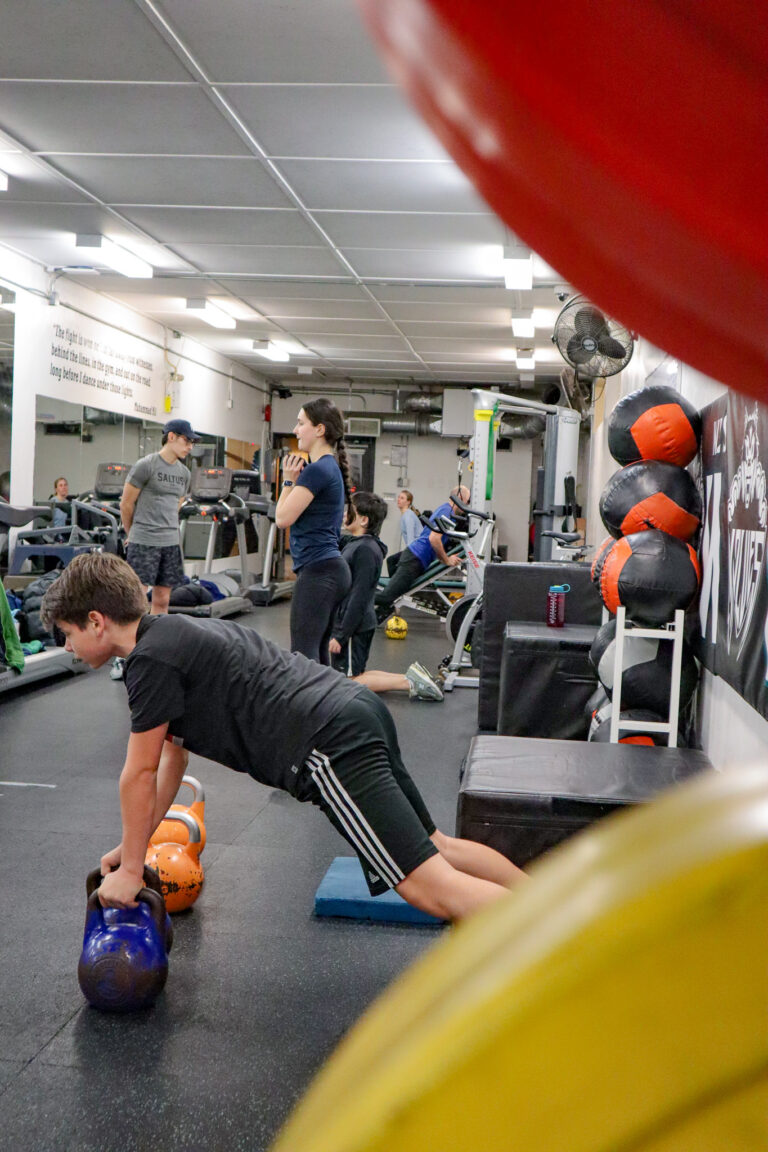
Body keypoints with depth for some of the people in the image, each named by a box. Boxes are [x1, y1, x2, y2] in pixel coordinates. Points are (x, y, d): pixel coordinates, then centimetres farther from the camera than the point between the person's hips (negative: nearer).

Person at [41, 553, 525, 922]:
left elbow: (139, 775, -1)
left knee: (431, 885, -10)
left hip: (331, 746, -10)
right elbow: (173, 757, 29)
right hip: (357, 713, 10)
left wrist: (130, 869, 12)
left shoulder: (151, 659, -8)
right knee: (435, 846, 19)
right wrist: (134, 845, 31)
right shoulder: (171, 633, 22)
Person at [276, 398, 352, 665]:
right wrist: (295, 480, 16)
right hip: (331, 570, 10)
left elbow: (283, 518, -12)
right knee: (318, 655, 12)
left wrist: (288, 481, 0)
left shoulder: (317, 470, -14)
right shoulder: (332, 468, 17)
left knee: (302, 656, -11)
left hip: (317, 572, -10)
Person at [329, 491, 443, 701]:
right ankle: (411, 678, 13)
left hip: (354, 627, -10)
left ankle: (409, 682, -6)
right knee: (354, 675, 15)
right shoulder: (352, 543, 12)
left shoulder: (365, 550, -18)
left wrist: (341, 635, -21)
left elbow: (359, 598, -22)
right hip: (351, 624, 10)